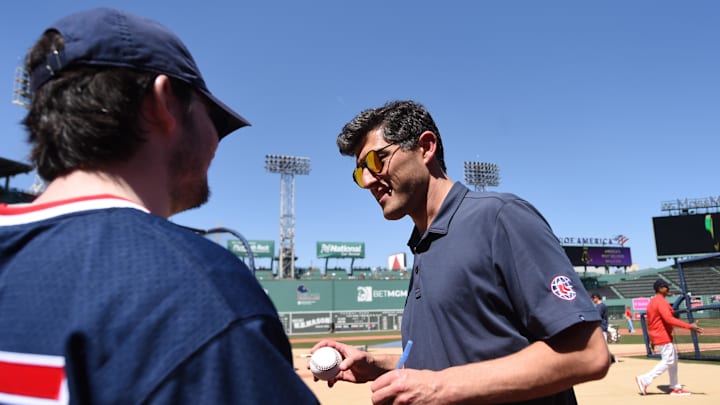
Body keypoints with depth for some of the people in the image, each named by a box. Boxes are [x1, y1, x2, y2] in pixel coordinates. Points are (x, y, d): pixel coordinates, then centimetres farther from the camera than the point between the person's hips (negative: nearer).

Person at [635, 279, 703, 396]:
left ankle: (675, 387, 23)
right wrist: (689, 326, -36)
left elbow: (650, 321, 18)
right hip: (663, 337, -10)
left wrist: (652, 340, 22)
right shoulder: (661, 301, -18)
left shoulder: (652, 302, 14)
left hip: (657, 337, 10)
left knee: (673, 360, 17)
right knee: (668, 361, -5)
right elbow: (669, 319, -32)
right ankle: (644, 380, -5)